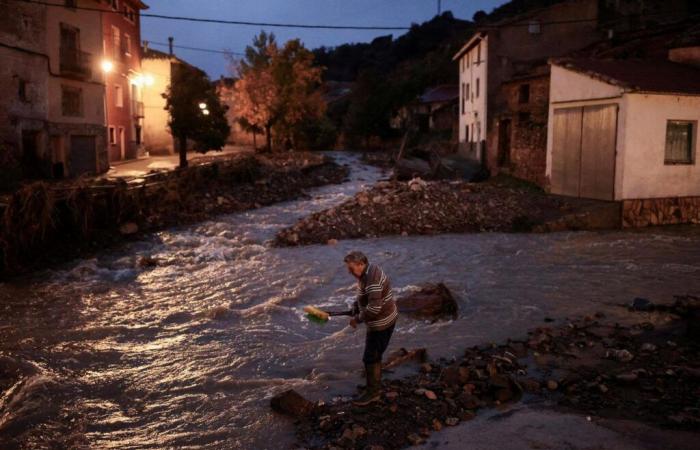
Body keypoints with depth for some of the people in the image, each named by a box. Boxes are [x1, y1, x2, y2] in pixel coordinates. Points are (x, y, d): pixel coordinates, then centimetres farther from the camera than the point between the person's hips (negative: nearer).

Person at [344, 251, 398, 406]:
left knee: (370, 358, 2)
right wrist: (355, 313, 4)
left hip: (381, 323, -10)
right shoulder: (367, 271, 4)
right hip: (383, 319, 10)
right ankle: (376, 386, 36)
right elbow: (361, 297, 16)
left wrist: (358, 319, -20)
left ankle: (372, 392, 17)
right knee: (375, 355, 22)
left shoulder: (372, 279, -29)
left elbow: (374, 308, -34)